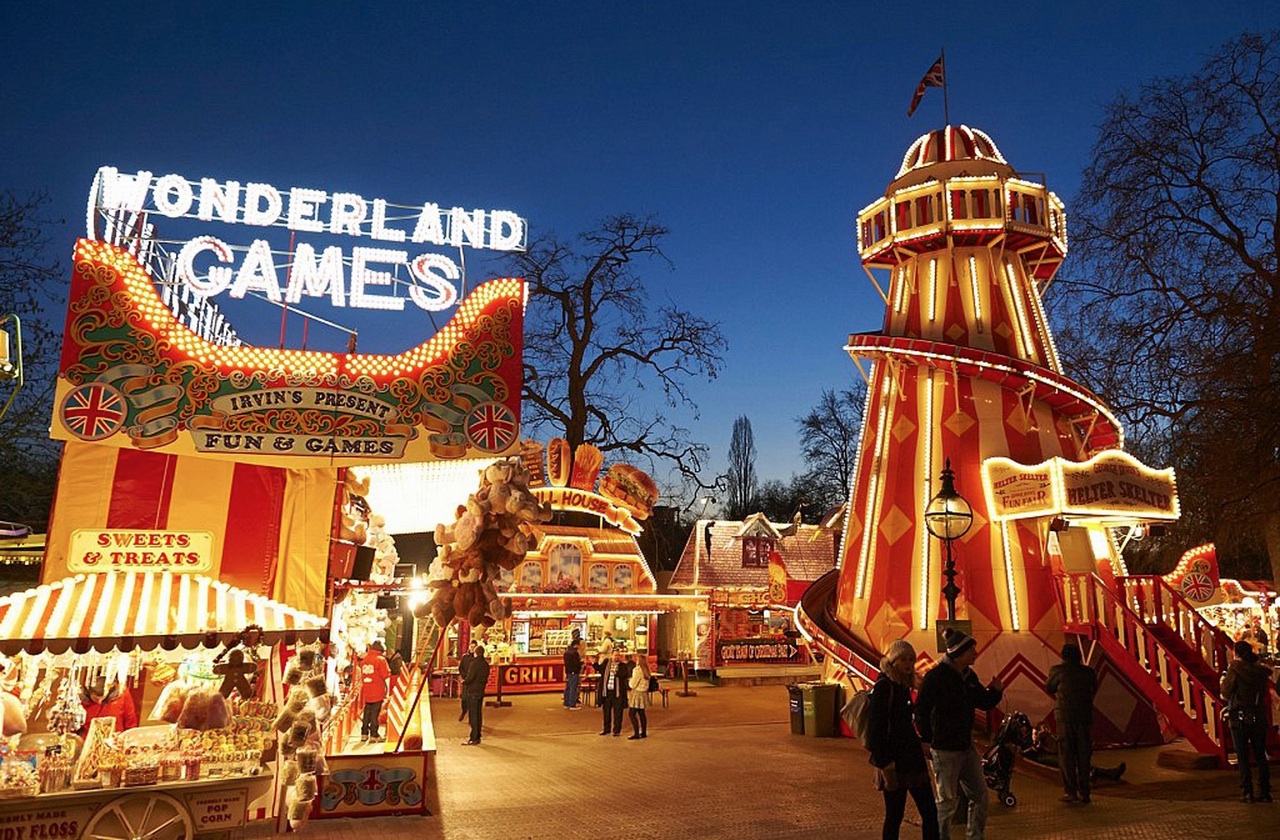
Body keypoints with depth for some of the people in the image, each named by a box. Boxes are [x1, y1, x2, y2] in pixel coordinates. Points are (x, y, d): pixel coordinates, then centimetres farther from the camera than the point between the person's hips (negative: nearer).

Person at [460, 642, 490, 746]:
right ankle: (477, 737, 19)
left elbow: (470, 678, -20)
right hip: (481, 691, 8)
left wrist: (464, 681, -2)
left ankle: (473, 739, -2)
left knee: (473, 715, -4)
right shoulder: (486, 664, 8)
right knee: (478, 714, 13)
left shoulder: (474, 663, -17)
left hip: (472, 692, -8)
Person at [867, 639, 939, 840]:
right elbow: (875, 729, -19)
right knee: (894, 816, 1)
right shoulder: (884, 687, -15)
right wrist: (885, 765, -20)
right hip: (895, 763, -9)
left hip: (911, 759, 9)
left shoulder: (902, 686, 12)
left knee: (930, 812, 9)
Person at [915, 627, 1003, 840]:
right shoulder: (936, 676, -17)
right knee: (948, 800, 2)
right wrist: (928, 740, -14)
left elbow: (984, 703, 16)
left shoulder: (968, 676, 7)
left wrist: (995, 691, -4)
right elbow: (920, 710, -16)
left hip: (966, 746, 8)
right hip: (944, 749, -8)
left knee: (980, 794, 15)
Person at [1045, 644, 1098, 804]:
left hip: (1065, 716, -3)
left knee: (1066, 754, 3)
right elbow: (1094, 690, 14)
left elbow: (1049, 688, 7)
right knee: (1084, 755, 10)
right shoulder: (1089, 672, 3)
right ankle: (1084, 792, 13)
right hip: (1085, 716, 3)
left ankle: (1070, 792, 0)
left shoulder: (1058, 670, -5)